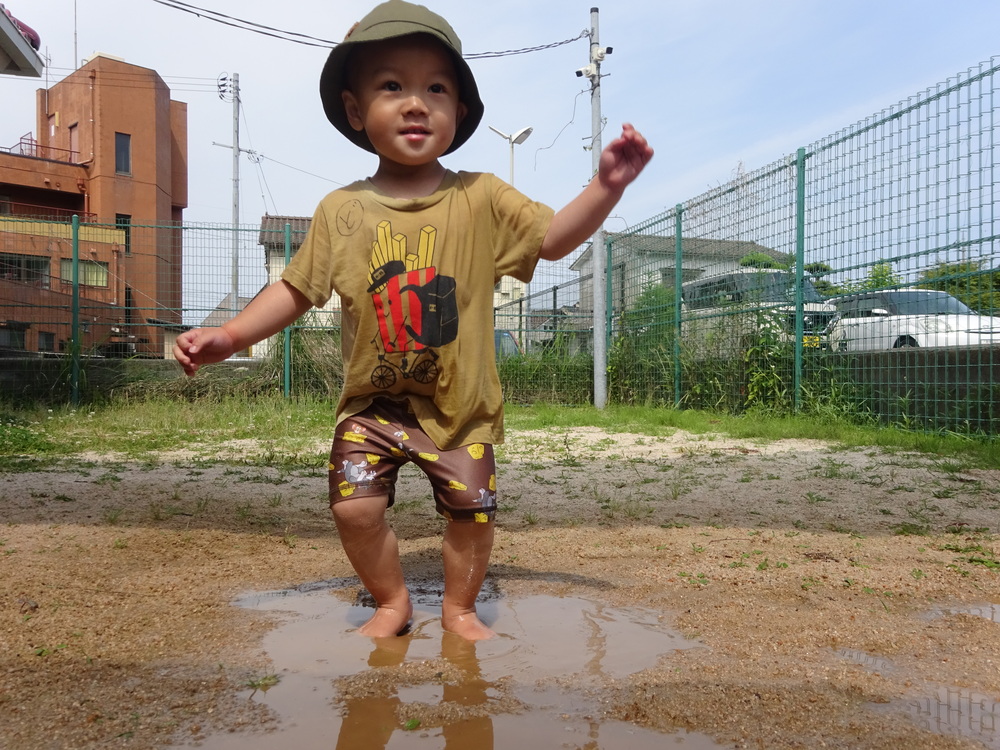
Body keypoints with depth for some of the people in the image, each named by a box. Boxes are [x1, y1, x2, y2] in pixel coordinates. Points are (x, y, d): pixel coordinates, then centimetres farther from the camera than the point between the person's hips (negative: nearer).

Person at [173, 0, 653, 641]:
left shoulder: (482, 199, -6)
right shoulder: (341, 211, -2)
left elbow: (554, 239, -6)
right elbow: (297, 290, 4)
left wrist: (605, 187, -21)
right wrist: (228, 337, -5)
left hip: (460, 405, 0)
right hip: (372, 404, 1)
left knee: (472, 508, 5)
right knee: (354, 505, -5)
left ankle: (460, 608, 32)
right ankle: (392, 602, 24)